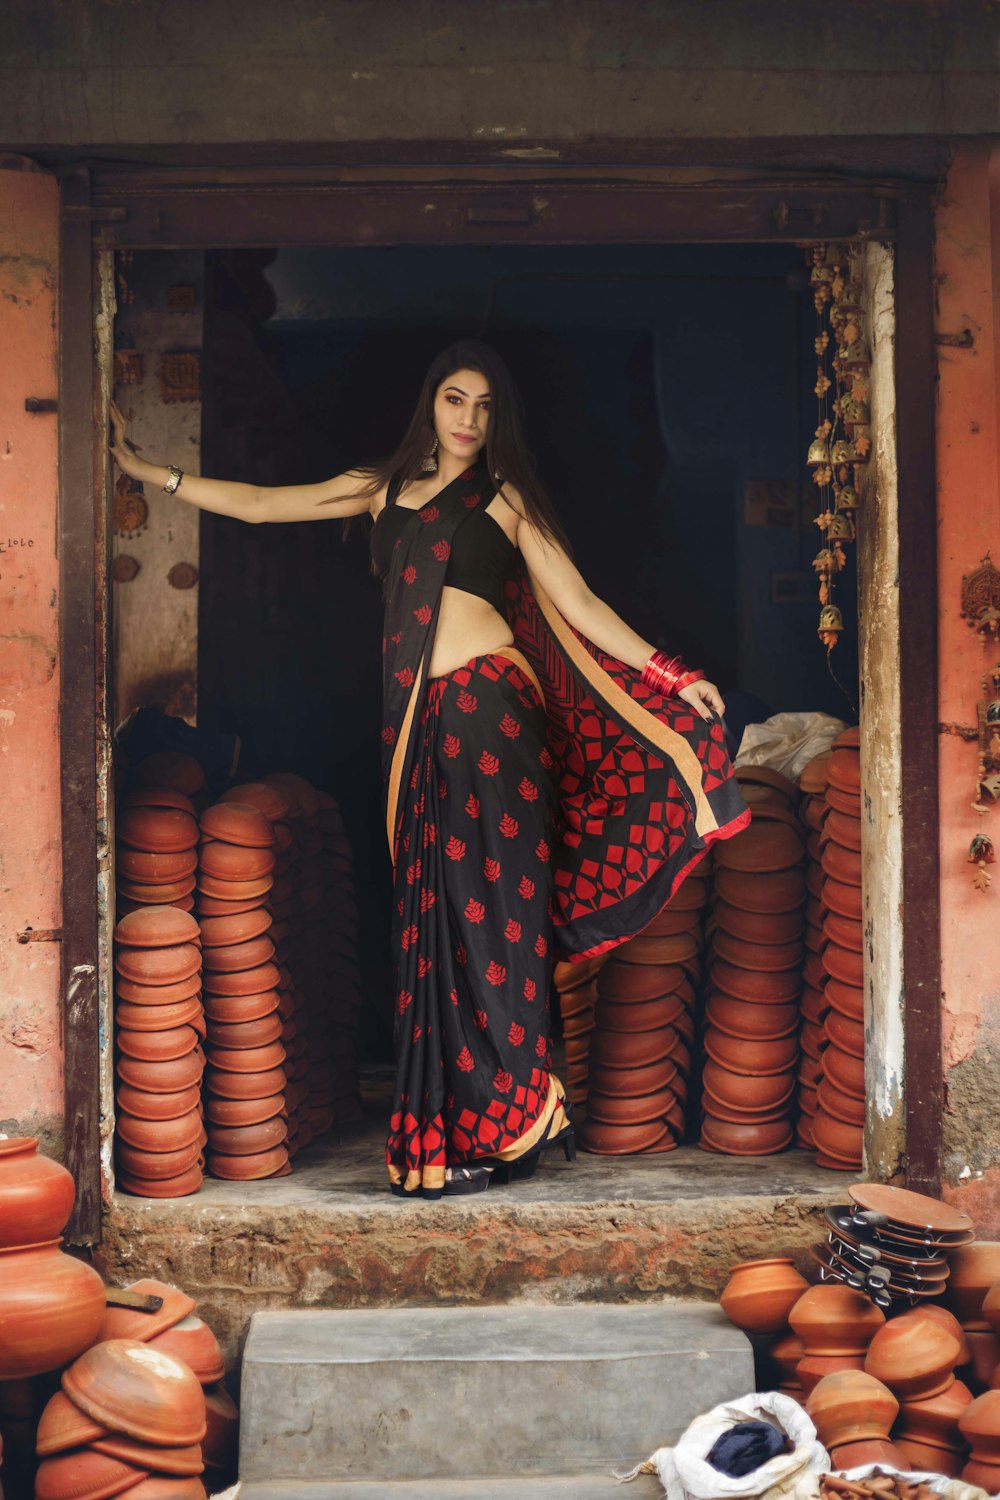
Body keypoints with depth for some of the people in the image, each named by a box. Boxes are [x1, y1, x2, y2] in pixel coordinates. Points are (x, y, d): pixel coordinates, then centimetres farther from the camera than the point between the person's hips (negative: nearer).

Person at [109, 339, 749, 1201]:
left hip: (490, 709, -4)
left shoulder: (504, 499, 8)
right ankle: (445, 1128, 8)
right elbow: (259, 505, 19)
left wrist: (672, 679, -3)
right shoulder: (384, 490, 18)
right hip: (417, 721, 4)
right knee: (432, 915, 3)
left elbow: (579, 605, 5)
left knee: (489, 911, -7)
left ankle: (496, 1129, -2)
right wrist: (143, 469, 19)